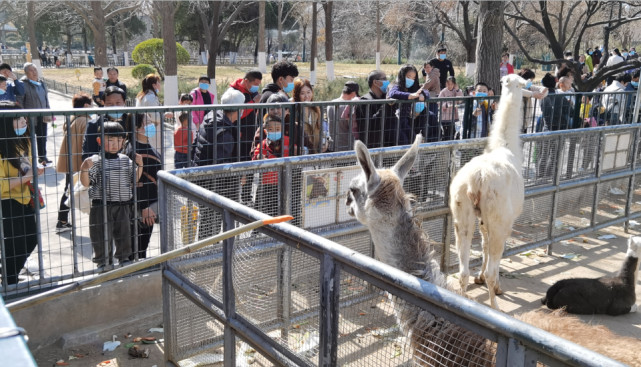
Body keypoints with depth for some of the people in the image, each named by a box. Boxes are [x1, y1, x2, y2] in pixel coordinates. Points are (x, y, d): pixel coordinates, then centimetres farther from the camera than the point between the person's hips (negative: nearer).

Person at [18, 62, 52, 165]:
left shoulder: (42, 83, 11)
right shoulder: (23, 84, -9)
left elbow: (46, 98, 17)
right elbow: (20, 101, -9)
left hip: (42, 116, 6)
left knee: (42, 137, 13)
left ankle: (42, 157, 25)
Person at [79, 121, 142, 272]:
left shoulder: (125, 160, 7)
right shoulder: (96, 161, -7)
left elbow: (134, 179, 12)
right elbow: (86, 183, -10)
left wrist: (139, 165, 1)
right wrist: (84, 169, -26)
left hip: (123, 205, 4)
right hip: (101, 205, -4)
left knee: (124, 232, 13)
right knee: (102, 234, 4)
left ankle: (123, 257, 30)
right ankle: (103, 261, 19)